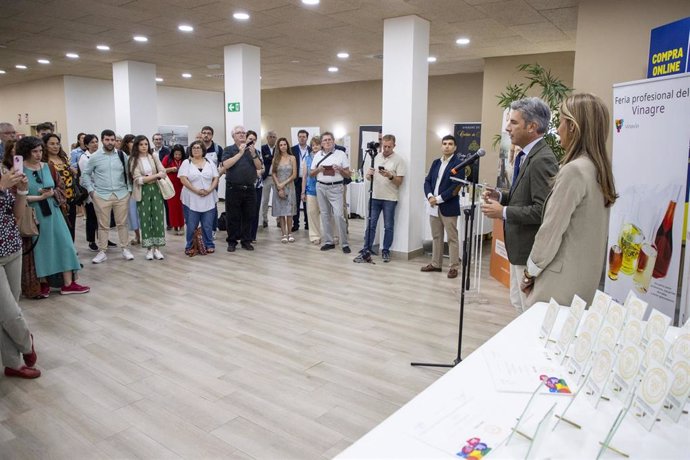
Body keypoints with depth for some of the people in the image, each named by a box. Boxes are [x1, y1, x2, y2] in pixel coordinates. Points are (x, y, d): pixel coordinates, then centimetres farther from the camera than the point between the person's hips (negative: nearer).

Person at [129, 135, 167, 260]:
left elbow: (163, 173, -1)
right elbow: (138, 179, -11)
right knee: (145, 219, 2)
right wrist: (155, 175, -11)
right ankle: (149, 249, 10)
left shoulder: (154, 157, 6)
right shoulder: (133, 160, -3)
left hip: (155, 190, 2)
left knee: (158, 218, 0)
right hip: (142, 192, -2)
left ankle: (157, 248, 7)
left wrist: (147, 178, -12)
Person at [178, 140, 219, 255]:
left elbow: (216, 178, 5)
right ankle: (189, 247, 15)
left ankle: (209, 245, 19)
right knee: (191, 226, 3)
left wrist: (209, 190, -12)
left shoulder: (209, 163, 9)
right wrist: (196, 191, -17)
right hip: (191, 200, -2)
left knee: (208, 225, 6)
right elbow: (183, 179, -9)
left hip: (208, 200, 2)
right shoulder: (186, 163, 1)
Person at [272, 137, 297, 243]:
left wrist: (284, 184, -9)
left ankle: (289, 233, 4)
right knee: (280, 211, 0)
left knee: (289, 211, -3)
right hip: (278, 187, 1)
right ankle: (284, 234, 4)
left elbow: (294, 175, -2)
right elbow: (273, 174, 2)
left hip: (289, 186, -1)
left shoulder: (292, 158, 3)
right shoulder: (275, 159, 5)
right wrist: (279, 187, -9)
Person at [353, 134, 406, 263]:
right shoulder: (375, 158, 8)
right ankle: (366, 252, 7)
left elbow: (399, 181, -7)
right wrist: (369, 174, -10)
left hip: (390, 199, -3)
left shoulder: (398, 160, -4)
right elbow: (369, 178, 12)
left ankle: (386, 251, 17)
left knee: (388, 227, 6)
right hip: (375, 197, 3)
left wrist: (390, 176, -24)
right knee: (370, 225, 4)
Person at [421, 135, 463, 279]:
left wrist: (438, 199, -17)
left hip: (449, 207, -6)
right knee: (436, 237, 14)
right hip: (434, 207, 6)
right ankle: (436, 264, 23)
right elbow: (427, 181, 9)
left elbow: (456, 186, -15)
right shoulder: (436, 162, 13)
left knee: (452, 238, 1)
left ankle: (454, 267, 7)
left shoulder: (459, 164, -7)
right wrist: (430, 196, -10)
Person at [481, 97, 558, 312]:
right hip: (520, 247, 10)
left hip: (531, 252, -10)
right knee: (519, 303, 22)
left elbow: (543, 210, -26)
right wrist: (501, 196, 3)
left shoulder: (542, 160, -21)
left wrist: (503, 212, -19)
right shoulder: (528, 155, 10)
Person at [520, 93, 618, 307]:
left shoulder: (574, 170, -20)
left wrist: (530, 271, -5)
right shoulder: (598, 169, 8)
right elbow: (580, 230, 12)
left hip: (563, 279, -9)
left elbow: (552, 230, -18)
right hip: (584, 277, 9)